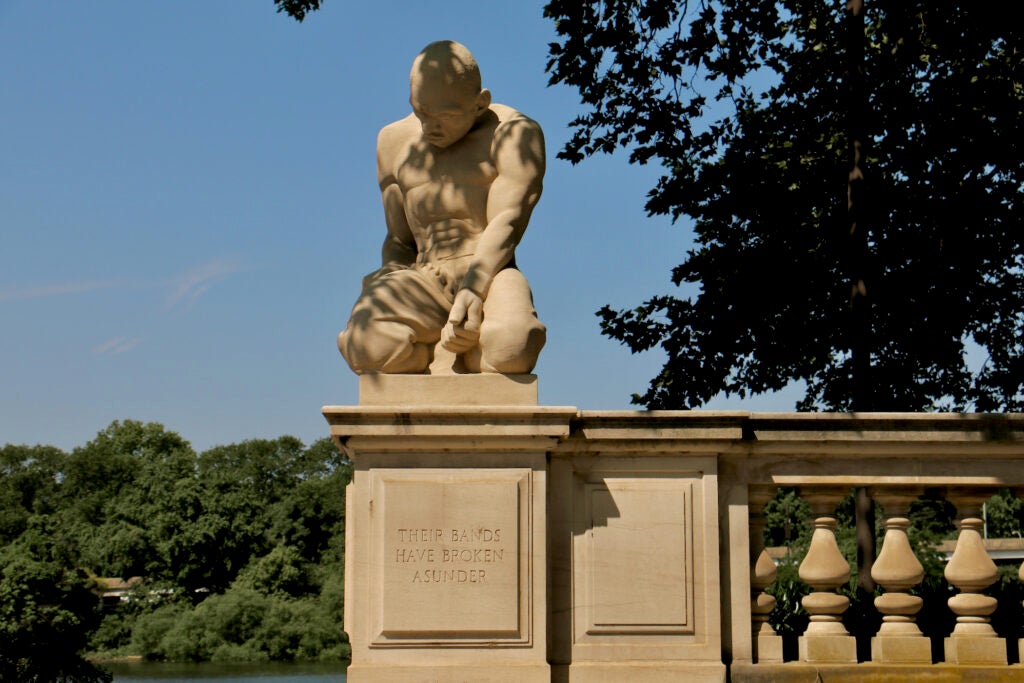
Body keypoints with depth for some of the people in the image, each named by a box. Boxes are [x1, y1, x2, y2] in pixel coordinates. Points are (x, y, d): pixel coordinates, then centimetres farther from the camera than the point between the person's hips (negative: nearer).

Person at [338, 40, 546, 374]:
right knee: (368, 346, -32)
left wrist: (473, 290, -24)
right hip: (425, 281, 3)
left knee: (512, 347, -38)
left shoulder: (514, 133, 4)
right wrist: (391, 281, -4)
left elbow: (506, 224, -8)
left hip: (490, 276, -3)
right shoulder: (395, 141, 17)